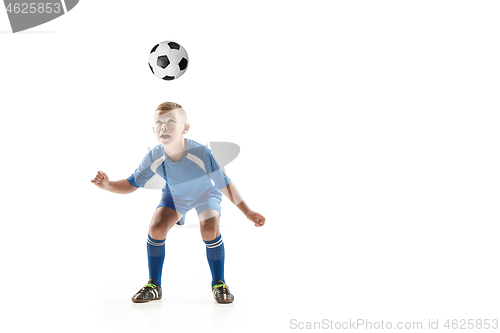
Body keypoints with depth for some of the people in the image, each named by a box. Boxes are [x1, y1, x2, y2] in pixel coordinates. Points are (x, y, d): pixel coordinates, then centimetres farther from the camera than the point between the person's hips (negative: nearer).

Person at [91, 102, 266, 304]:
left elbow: (224, 184, -28)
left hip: (206, 194, -3)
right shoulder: (154, 158, -28)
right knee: (156, 228, -16)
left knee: (210, 230, -27)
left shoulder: (201, 154, -38)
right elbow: (131, 185, -15)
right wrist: (108, 185, -35)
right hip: (174, 196, 3)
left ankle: (218, 283, -3)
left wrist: (248, 213, -27)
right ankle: (154, 285, 7)